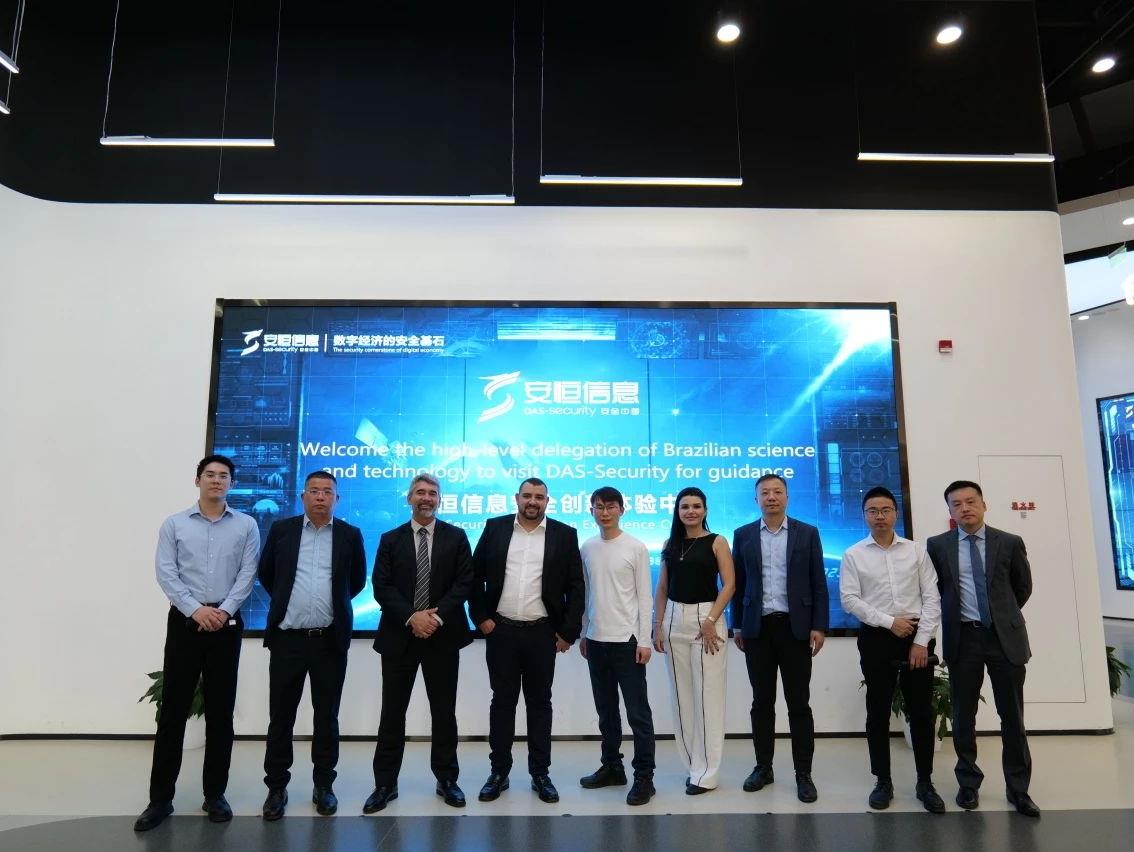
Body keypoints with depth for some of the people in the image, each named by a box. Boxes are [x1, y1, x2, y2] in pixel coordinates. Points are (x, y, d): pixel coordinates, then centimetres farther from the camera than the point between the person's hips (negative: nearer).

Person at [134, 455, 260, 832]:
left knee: (220, 712, 6)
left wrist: (224, 610, -13)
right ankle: (160, 797, 14)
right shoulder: (174, 524, 5)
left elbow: (247, 573, -1)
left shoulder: (246, 525, 4)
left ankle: (215, 794, 17)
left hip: (226, 626, 0)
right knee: (173, 710, 3)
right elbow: (165, 573, -3)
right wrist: (195, 609, -14)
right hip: (184, 623, 0)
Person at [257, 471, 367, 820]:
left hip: (330, 640, 0)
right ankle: (277, 787, 21)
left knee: (327, 717, 9)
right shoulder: (281, 529, 3)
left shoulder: (350, 534, 2)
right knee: (281, 716, 7)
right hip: (287, 638, 0)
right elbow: (265, 573, 15)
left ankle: (324, 785, 22)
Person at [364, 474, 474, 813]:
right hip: (399, 635, 1)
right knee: (392, 713, 6)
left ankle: (447, 779, 23)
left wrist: (436, 616, -15)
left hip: (443, 635, 0)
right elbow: (382, 586, -3)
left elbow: (464, 582, -3)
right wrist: (412, 617, -16)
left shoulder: (456, 537, 4)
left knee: (444, 711, 9)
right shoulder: (390, 539, 6)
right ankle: (385, 783, 18)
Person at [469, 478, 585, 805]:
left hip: (542, 633, 0)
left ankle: (540, 773, 21)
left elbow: (575, 586, 1)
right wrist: (481, 617, -1)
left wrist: (568, 631, -3)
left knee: (540, 703, 9)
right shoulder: (495, 528, 2)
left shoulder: (564, 534, 0)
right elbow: (475, 575, 5)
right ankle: (499, 771, 22)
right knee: (502, 701, 9)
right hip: (500, 631, 1)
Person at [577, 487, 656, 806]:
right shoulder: (587, 548, 6)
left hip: (627, 640, -5)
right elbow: (586, 594, 13)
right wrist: (584, 633, 12)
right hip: (596, 640, 5)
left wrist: (644, 640, -10)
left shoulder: (636, 547, -6)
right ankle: (612, 766, 29)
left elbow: (645, 597, -6)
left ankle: (644, 776, 9)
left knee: (638, 711, 0)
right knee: (606, 710, 16)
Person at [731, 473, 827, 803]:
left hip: (795, 627, -1)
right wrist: (737, 626, 5)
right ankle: (763, 767, 21)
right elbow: (738, 584, 7)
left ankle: (803, 773, 13)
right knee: (762, 702, 9)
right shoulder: (743, 535, 6)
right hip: (757, 628, 1)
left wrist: (819, 626, -5)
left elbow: (819, 584, 1)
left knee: (799, 703, 4)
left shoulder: (807, 533, 2)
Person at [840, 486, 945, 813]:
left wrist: (921, 640, -8)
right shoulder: (853, 555, 1)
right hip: (876, 639, -1)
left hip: (917, 638, 1)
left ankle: (925, 783, 21)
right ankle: (883, 782, 20)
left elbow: (932, 597, 0)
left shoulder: (916, 551, 4)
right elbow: (849, 599, -6)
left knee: (922, 712, 7)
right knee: (878, 713, 7)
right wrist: (889, 621, -13)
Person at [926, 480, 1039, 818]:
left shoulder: (1010, 543, 1)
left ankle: (1018, 789, 20)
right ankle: (968, 783, 22)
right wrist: (954, 616, 10)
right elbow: (933, 589, 11)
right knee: (963, 716, 8)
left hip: (1005, 637, 0)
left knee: (1012, 717, 7)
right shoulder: (937, 546, 0)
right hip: (963, 639, 0)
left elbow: (1023, 586, 13)